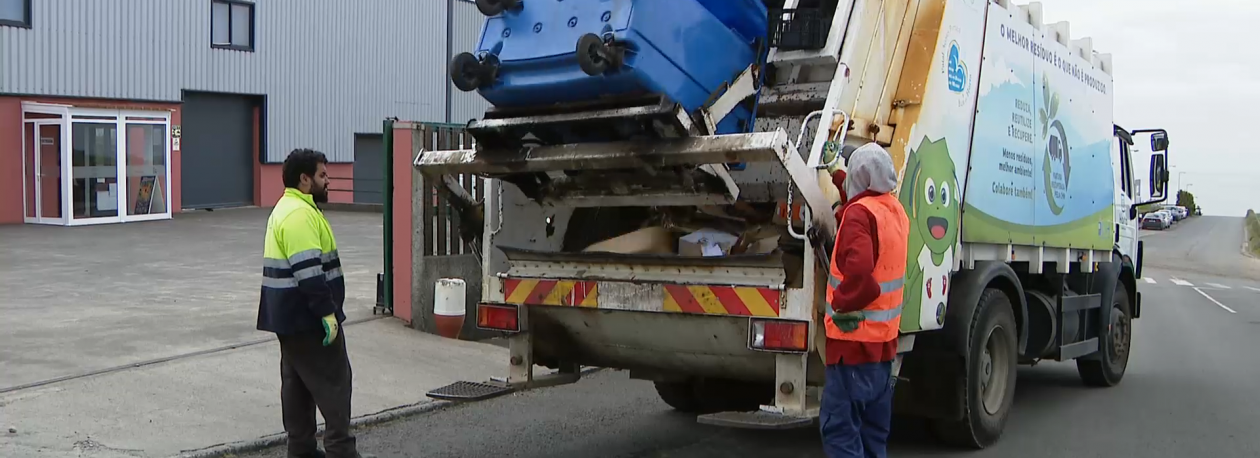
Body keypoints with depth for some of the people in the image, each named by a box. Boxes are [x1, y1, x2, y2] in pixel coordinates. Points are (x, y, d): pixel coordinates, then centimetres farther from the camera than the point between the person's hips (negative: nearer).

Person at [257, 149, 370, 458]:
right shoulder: (300, 213, -19)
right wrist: (327, 312, -22)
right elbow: (308, 271, -25)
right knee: (334, 381, -5)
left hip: (290, 317, 11)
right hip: (308, 317, -10)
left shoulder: (286, 209, 16)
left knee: (298, 382, 13)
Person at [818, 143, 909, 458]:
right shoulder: (895, 210, 8)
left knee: (839, 426, -8)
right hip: (885, 338, 9)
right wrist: (839, 176, 31)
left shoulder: (859, 213, -18)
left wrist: (841, 306, -16)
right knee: (875, 429, 16)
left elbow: (858, 271, -31)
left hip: (855, 338, -9)